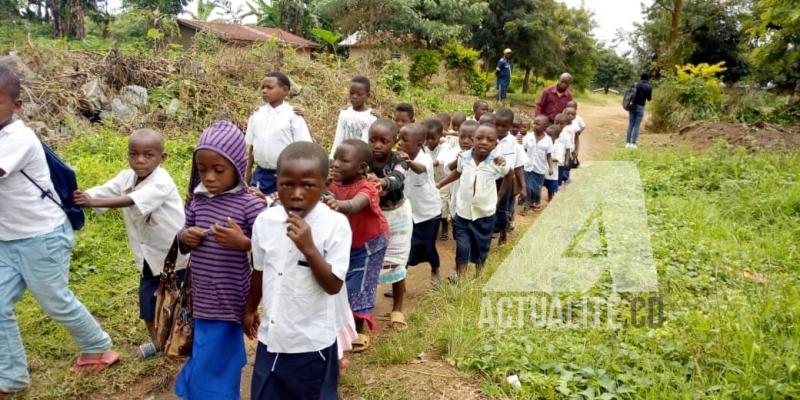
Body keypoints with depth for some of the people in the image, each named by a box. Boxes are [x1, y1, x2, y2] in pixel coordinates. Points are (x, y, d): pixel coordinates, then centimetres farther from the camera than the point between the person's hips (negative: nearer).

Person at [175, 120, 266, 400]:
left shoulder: (250, 204, -15)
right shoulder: (198, 200, 2)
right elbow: (184, 244, 14)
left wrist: (243, 242, -28)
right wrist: (185, 238, -8)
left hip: (228, 302, -5)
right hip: (201, 301, 6)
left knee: (211, 373, 6)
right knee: (204, 364, 23)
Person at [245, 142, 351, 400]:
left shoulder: (335, 225, -19)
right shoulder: (265, 221, -6)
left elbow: (333, 285, -19)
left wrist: (309, 248, -30)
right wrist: (250, 309, 21)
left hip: (313, 342, -4)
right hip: (272, 337, 4)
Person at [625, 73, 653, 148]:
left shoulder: (635, 84, 3)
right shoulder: (649, 87, -2)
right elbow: (649, 99, 6)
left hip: (632, 106, 2)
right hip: (640, 107, -2)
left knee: (630, 125, 7)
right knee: (637, 126, 0)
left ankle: (627, 143, 4)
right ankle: (633, 143, -4)